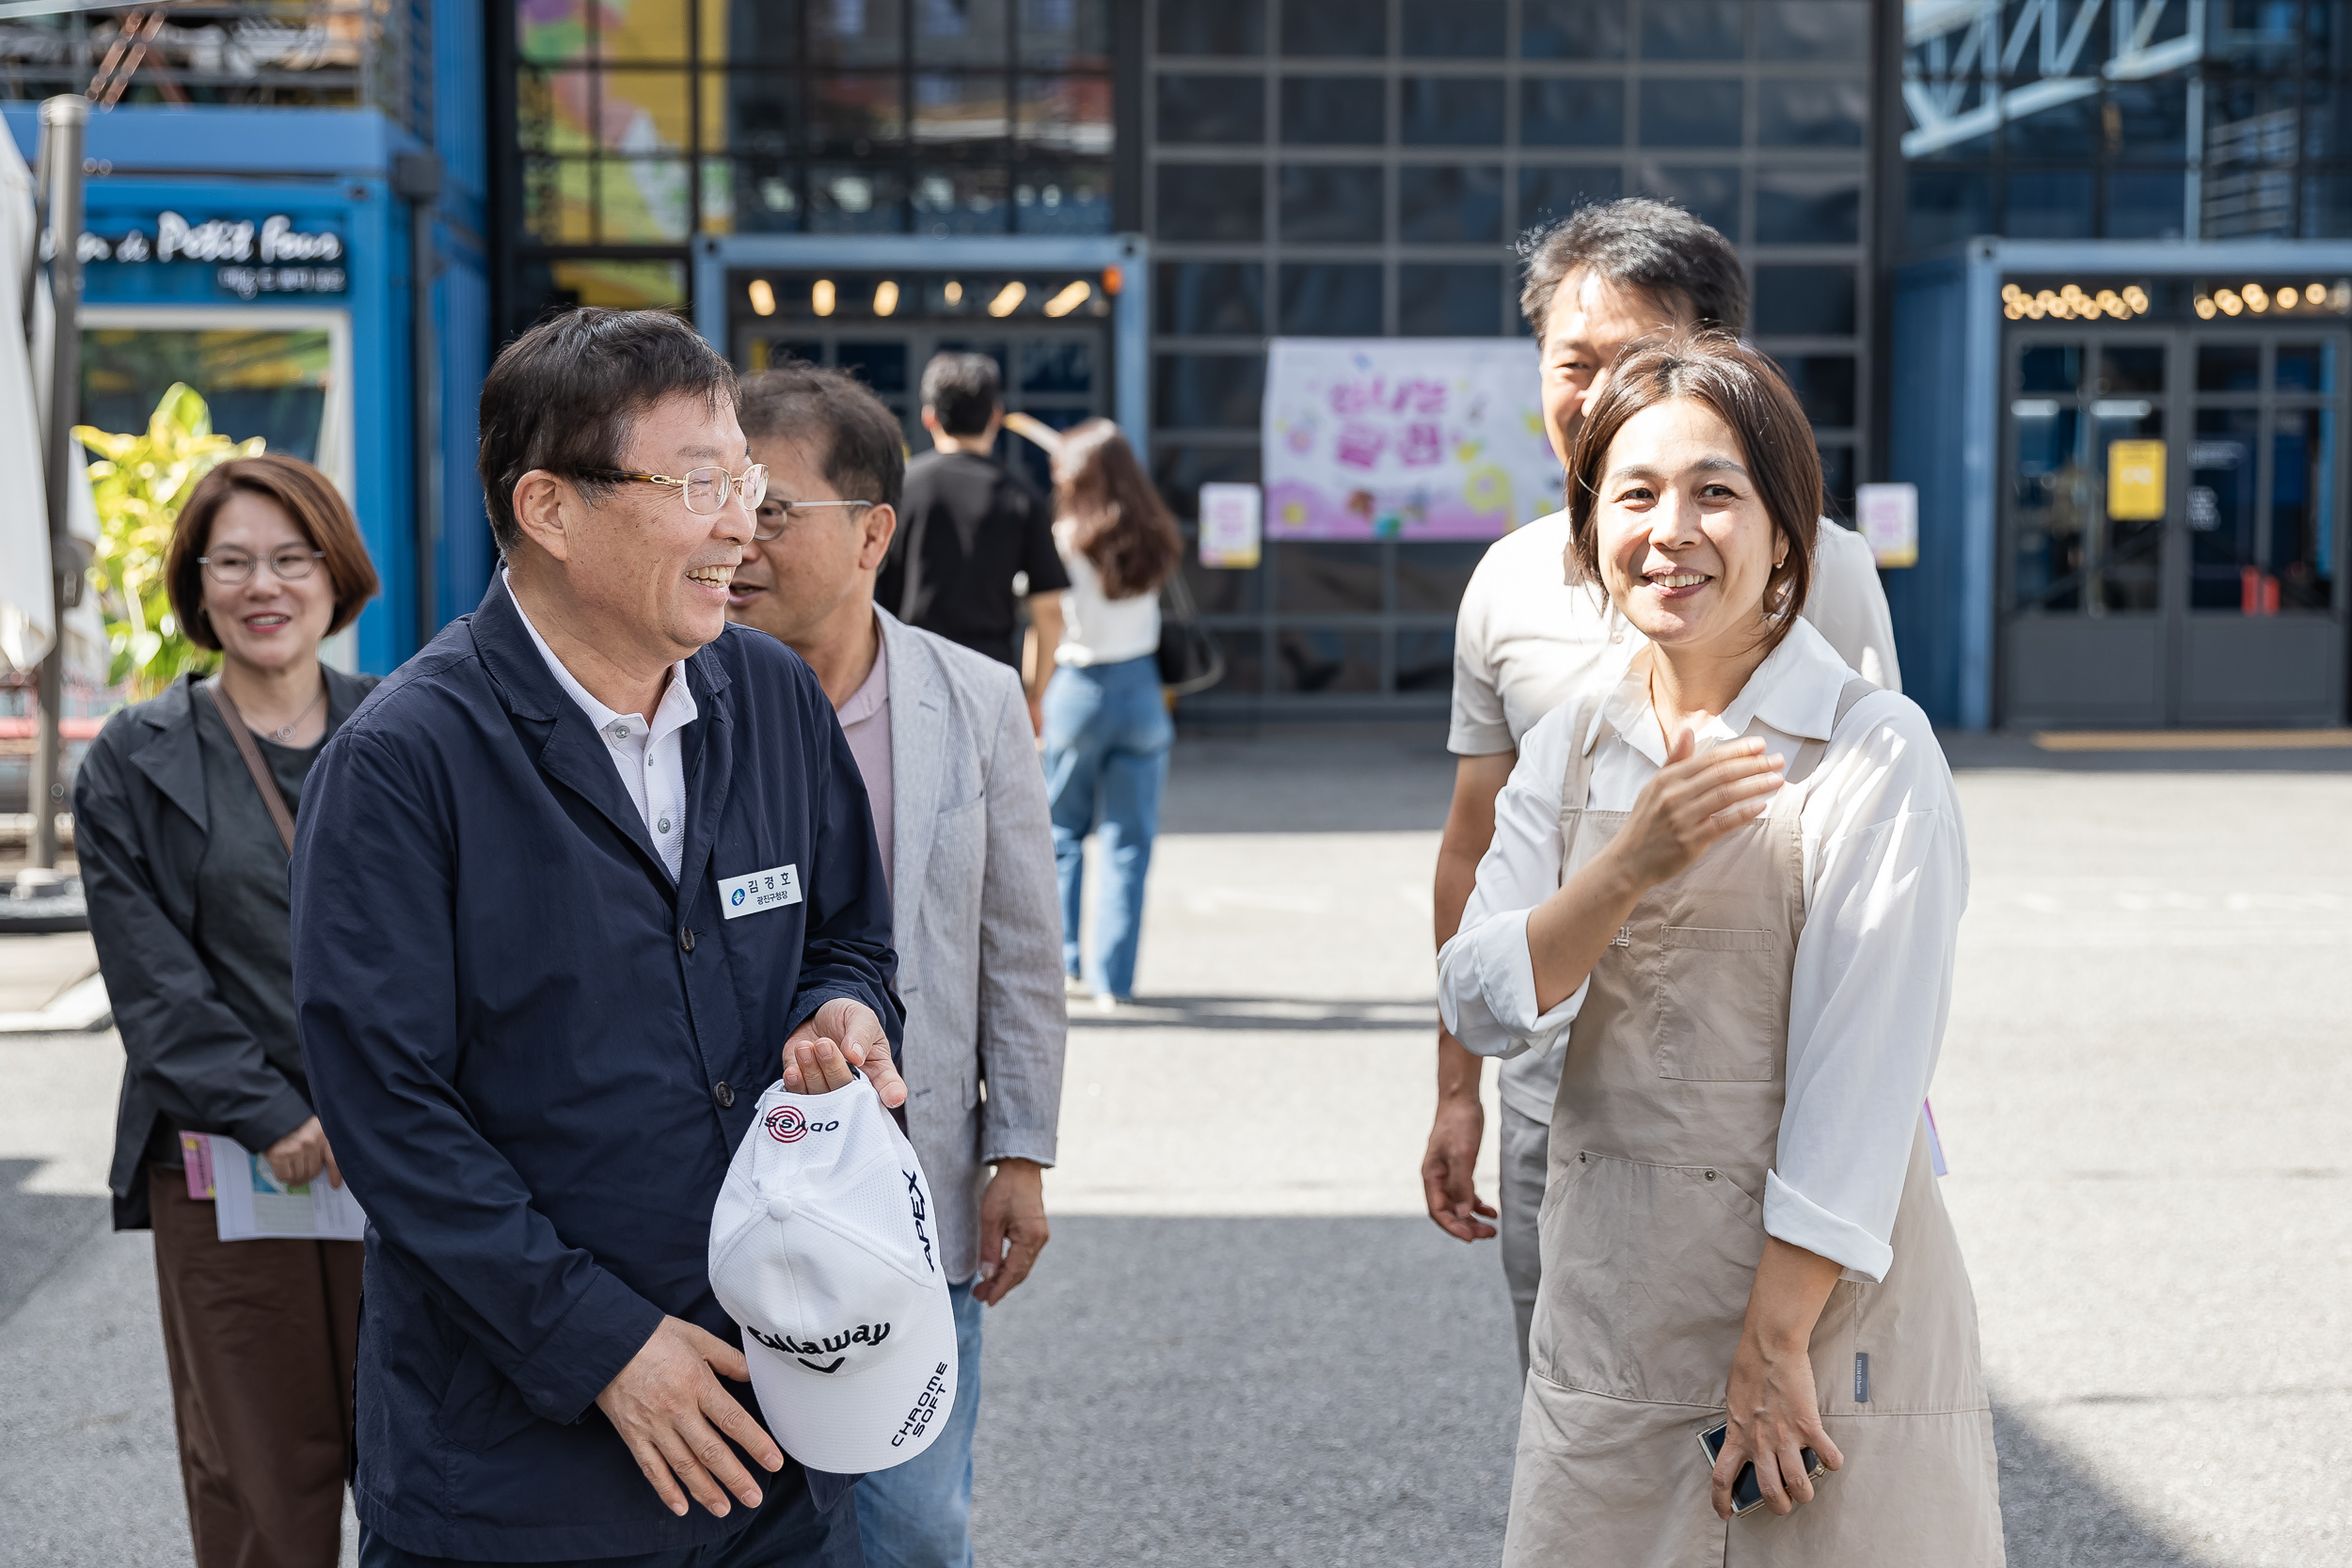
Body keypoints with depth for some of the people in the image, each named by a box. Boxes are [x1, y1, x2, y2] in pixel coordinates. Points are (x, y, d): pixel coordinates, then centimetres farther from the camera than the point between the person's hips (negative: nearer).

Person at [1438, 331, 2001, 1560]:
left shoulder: (1875, 749, -10)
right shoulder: (1573, 743, 7)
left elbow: (1861, 1082, -13)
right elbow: (1480, 1005, -2)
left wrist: (1775, 1341, -15)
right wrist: (1636, 858, -17)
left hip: (1824, 1294, -4)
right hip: (1608, 1303, 5)